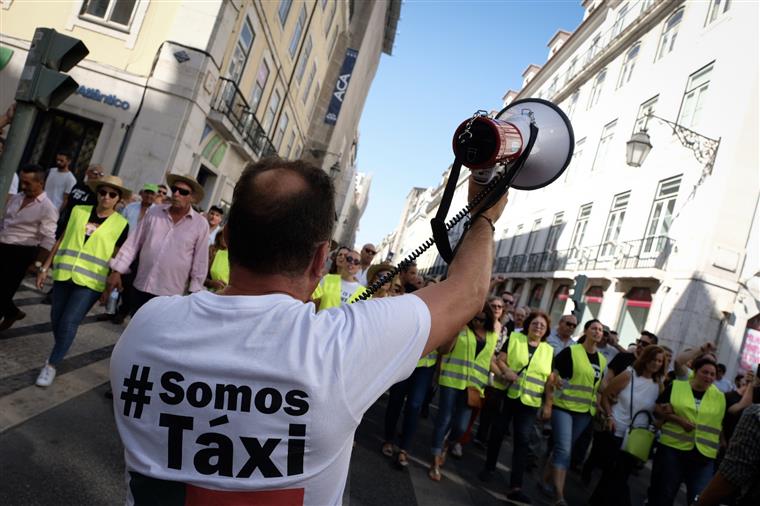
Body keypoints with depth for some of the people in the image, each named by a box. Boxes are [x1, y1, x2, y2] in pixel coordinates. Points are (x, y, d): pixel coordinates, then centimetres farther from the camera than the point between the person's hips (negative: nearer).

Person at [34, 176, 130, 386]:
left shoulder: (121, 224, -3)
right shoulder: (79, 211, 6)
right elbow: (62, 240, 12)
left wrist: (110, 288, -2)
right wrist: (45, 267, 10)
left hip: (90, 282, -3)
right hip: (64, 274, 4)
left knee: (68, 323, -8)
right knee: (57, 320, 10)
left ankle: (51, 365, 9)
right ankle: (61, 352, 36)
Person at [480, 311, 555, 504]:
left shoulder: (549, 351, 7)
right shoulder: (514, 339, 2)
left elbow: (550, 380, 8)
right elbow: (499, 360, -3)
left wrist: (548, 405, 3)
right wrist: (507, 371, -23)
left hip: (529, 402, 1)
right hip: (506, 395, -1)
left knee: (522, 440, -5)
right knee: (498, 432, 10)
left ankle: (516, 487, -6)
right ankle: (489, 467, 31)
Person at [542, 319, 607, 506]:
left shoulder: (602, 360, 9)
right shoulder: (570, 351, -9)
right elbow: (551, 377, -9)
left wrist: (599, 409, 14)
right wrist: (548, 404, -13)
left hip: (585, 411, 5)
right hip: (563, 407, -5)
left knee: (563, 448, 14)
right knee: (564, 449, -11)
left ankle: (547, 478, 31)